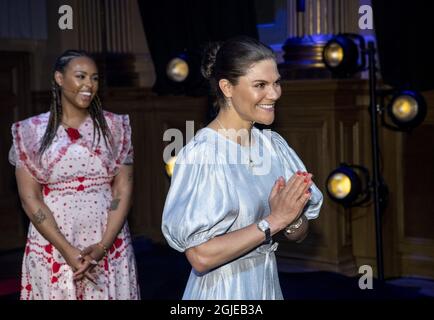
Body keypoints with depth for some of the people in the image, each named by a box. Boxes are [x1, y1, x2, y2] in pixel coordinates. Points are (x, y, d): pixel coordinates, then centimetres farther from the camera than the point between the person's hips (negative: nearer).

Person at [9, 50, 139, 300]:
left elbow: (123, 190, -1)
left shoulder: (114, 127, 3)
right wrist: (67, 250, -13)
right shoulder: (31, 132, 0)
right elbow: (30, 199, -4)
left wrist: (103, 246, -13)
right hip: (52, 250, -1)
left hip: (110, 248, 1)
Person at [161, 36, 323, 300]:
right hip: (222, 290, -6)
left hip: (269, 284, 6)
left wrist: (291, 217, -16)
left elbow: (299, 234, 4)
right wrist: (273, 221, -21)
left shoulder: (274, 144, -1)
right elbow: (201, 256, -23)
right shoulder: (201, 153, -19)